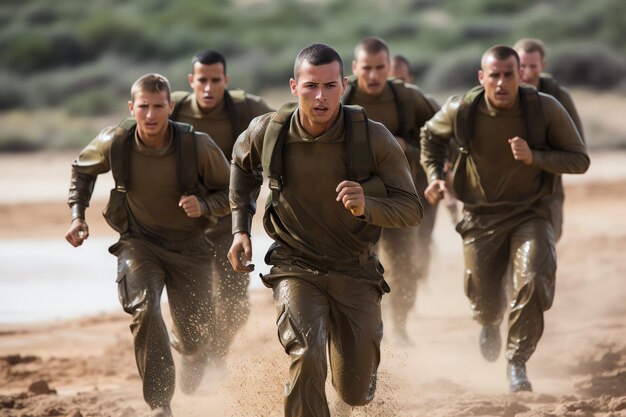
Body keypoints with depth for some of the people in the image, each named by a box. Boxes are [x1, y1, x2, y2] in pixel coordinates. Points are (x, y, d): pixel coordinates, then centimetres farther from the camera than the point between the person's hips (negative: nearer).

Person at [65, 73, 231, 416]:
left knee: (195, 335, 7)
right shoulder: (114, 143, -16)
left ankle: (191, 353, 51)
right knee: (145, 310, -27)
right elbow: (82, 169, 8)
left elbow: (229, 192, -6)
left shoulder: (198, 147, -22)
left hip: (188, 246, 0)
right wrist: (77, 216, -3)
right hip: (139, 243, 0)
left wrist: (203, 205, -27)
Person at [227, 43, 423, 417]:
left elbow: (412, 209, -13)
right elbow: (243, 162, 13)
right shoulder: (268, 133, -12)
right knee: (307, 359, -29)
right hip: (297, 269, 0)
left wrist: (366, 207, -33)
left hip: (355, 272, 1)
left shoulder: (374, 139, -18)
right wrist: (240, 229, 7)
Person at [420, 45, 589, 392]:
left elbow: (579, 160, -10)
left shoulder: (546, 109, -17)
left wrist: (533, 157, -25)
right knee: (485, 304, 8)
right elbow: (431, 134, 12)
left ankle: (517, 362, -9)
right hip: (481, 217, 1)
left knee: (533, 280, -27)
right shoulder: (461, 111, -12)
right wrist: (434, 175, -1)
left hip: (530, 213, -1)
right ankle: (490, 324, 50)